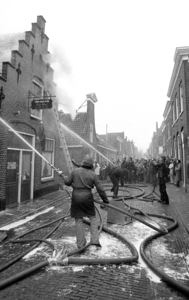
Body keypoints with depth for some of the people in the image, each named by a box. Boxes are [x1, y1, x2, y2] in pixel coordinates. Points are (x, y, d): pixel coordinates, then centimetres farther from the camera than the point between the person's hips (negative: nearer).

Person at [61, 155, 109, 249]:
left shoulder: (75, 171, -2)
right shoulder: (93, 174, -4)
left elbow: (67, 182, 4)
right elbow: (100, 189, -3)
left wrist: (63, 176, 26)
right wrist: (105, 200, 10)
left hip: (76, 197, 1)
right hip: (87, 197, -1)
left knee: (78, 220, 12)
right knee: (93, 218, 18)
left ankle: (81, 244, 16)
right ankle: (94, 240, 10)